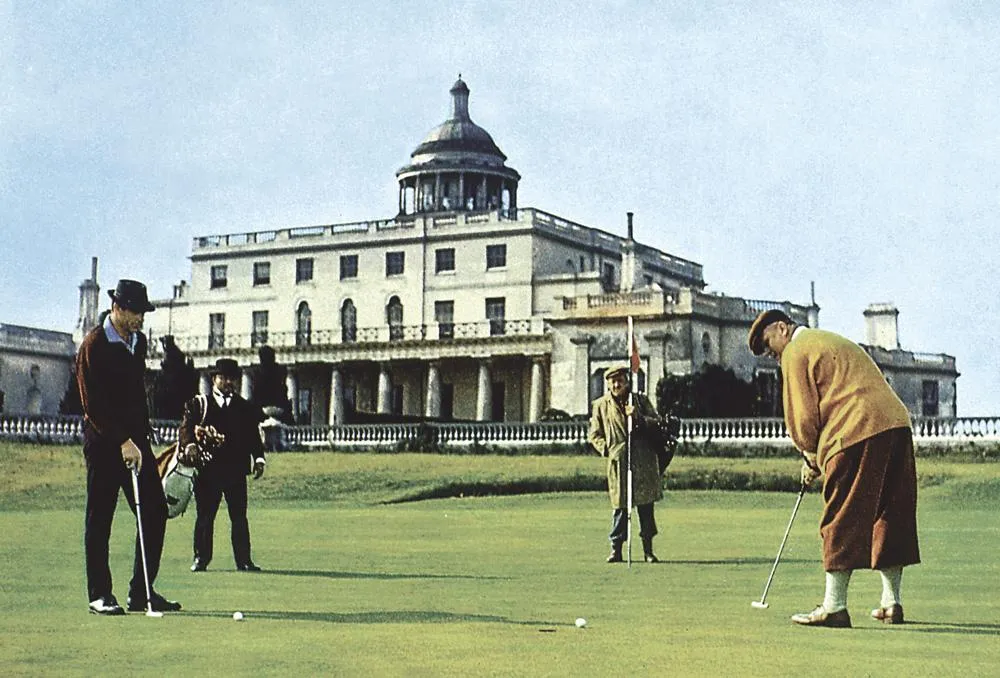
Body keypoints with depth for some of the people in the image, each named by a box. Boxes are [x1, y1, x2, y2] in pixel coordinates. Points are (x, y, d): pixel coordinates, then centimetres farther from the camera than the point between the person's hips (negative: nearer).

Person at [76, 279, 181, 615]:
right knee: (100, 518, -1)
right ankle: (100, 594, 8)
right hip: (103, 441, -7)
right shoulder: (93, 345, -11)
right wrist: (122, 442, -20)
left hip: (136, 438, 7)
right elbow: (92, 404, -16)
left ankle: (142, 592, 9)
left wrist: (141, 436, 17)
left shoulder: (139, 341, 12)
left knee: (155, 511, 2)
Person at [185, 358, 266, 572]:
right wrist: (190, 446, -20)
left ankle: (243, 560, 4)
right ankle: (201, 558, 12)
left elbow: (254, 437, 12)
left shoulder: (246, 409, 14)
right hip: (207, 470, -1)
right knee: (204, 516, 4)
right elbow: (186, 431, -1)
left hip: (236, 471, 1)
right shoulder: (199, 406, 8)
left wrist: (258, 459, -1)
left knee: (239, 516, 1)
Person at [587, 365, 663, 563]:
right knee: (620, 506, -3)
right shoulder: (600, 405, 8)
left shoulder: (641, 400, 11)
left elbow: (657, 424, 5)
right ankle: (616, 549, 7)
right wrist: (607, 449, -4)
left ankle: (648, 550, 11)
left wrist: (639, 418, -12)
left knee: (646, 506, 3)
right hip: (618, 463, -1)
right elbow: (593, 434, 11)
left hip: (644, 462, 1)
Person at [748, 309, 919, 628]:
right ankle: (891, 603, 18)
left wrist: (810, 457, 11)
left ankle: (834, 607, -4)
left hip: (859, 433, -9)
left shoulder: (797, 351, 1)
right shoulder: (832, 341, 30)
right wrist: (816, 453, 21)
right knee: (889, 516, 13)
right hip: (897, 422, 9)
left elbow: (803, 413, -3)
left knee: (842, 521, -5)